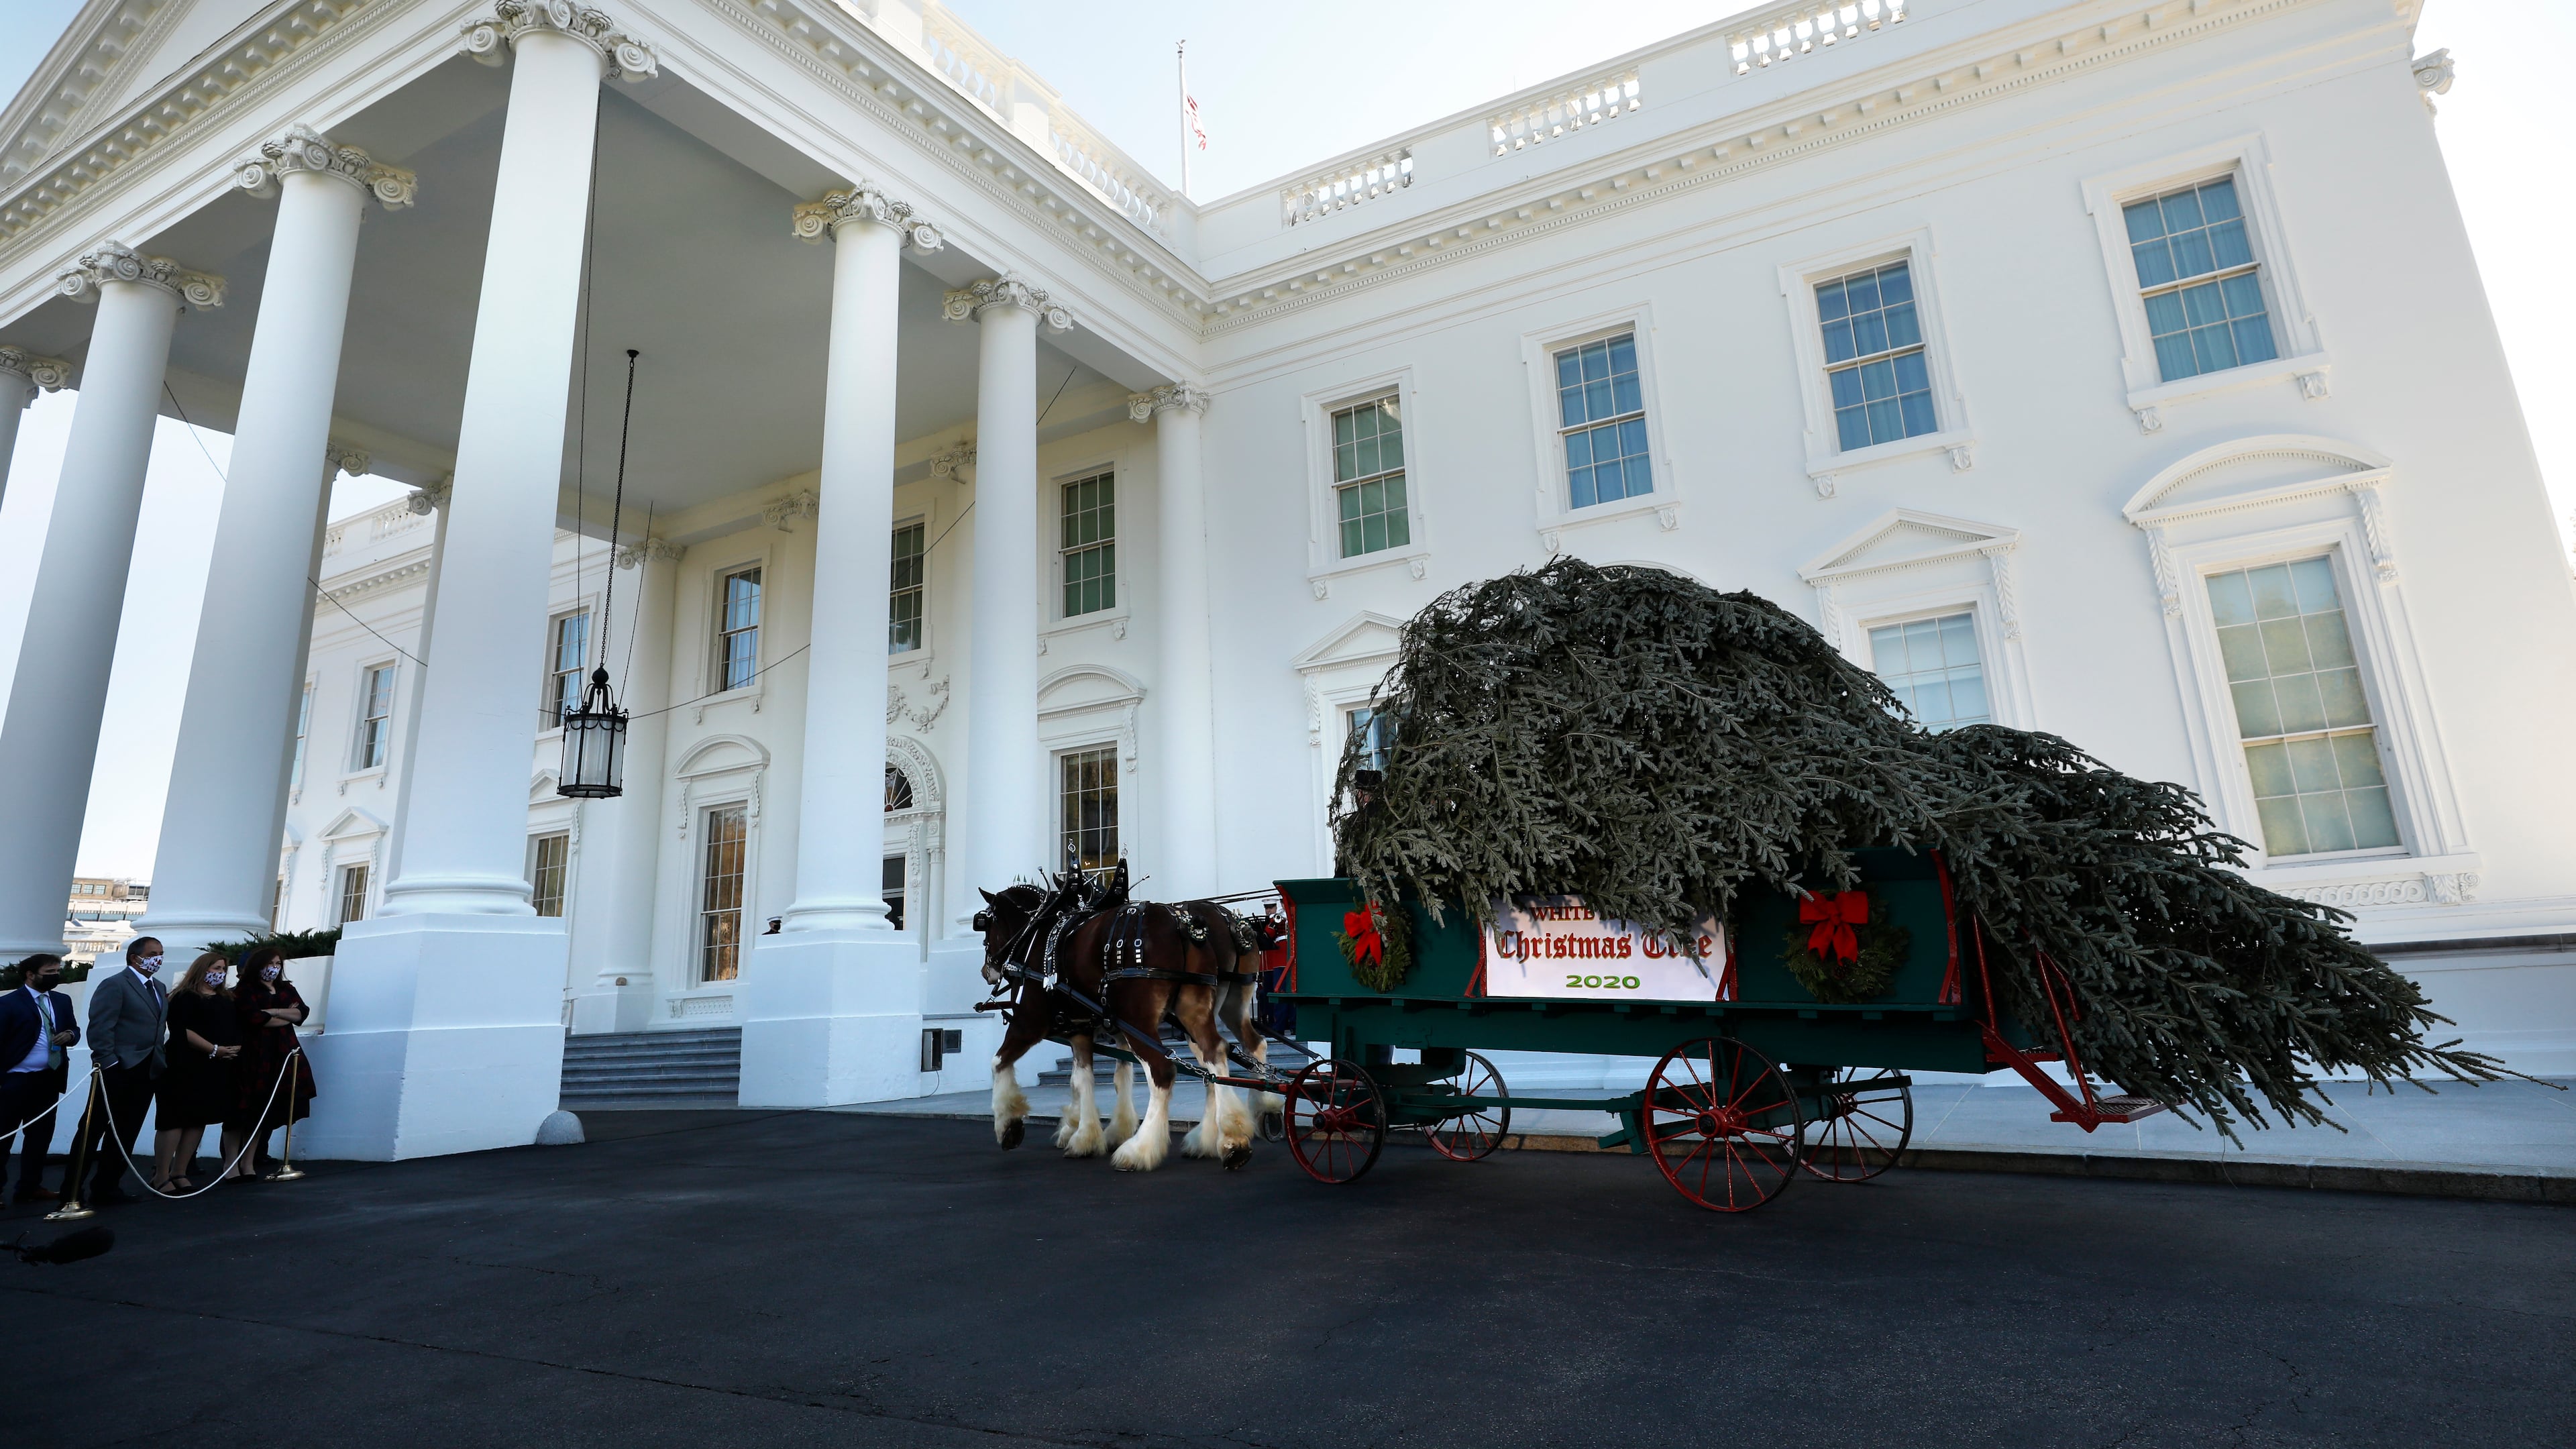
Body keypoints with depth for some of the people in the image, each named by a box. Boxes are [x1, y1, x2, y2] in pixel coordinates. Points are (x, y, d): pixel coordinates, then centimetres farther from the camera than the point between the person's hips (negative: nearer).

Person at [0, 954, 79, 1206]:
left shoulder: (62, 1001, 10)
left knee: (40, 1134, 12)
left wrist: (70, 1035, -8)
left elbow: (74, 1031, 16)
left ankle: (30, 1186, 20)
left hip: (49, 1080, 6)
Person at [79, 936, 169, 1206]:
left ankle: (106, 1188, 17)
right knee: (94, 1131, 0)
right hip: (118, 1072, -7)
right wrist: (107, 1063, -18)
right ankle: (72, 1189, 10)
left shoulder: (160, 989, 18)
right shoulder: (115, 985, -7)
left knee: (125, 1134, 10)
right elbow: (100, 1028, -14)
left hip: (146, 1072, 7)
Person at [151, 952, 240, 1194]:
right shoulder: (185, 998, -5)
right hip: (186, 1068, -7)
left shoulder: (227, 999, 18)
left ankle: (179, 1173, 14)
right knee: (176, 1119, -6)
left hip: (216, 1071, 7)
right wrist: (214, 1050, -17)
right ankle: (161, 1177, 0)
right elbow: (183, 1031, -15)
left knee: (199, 1120, 8)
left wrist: (236, 1048, 1)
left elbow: (238, 1028, 20)